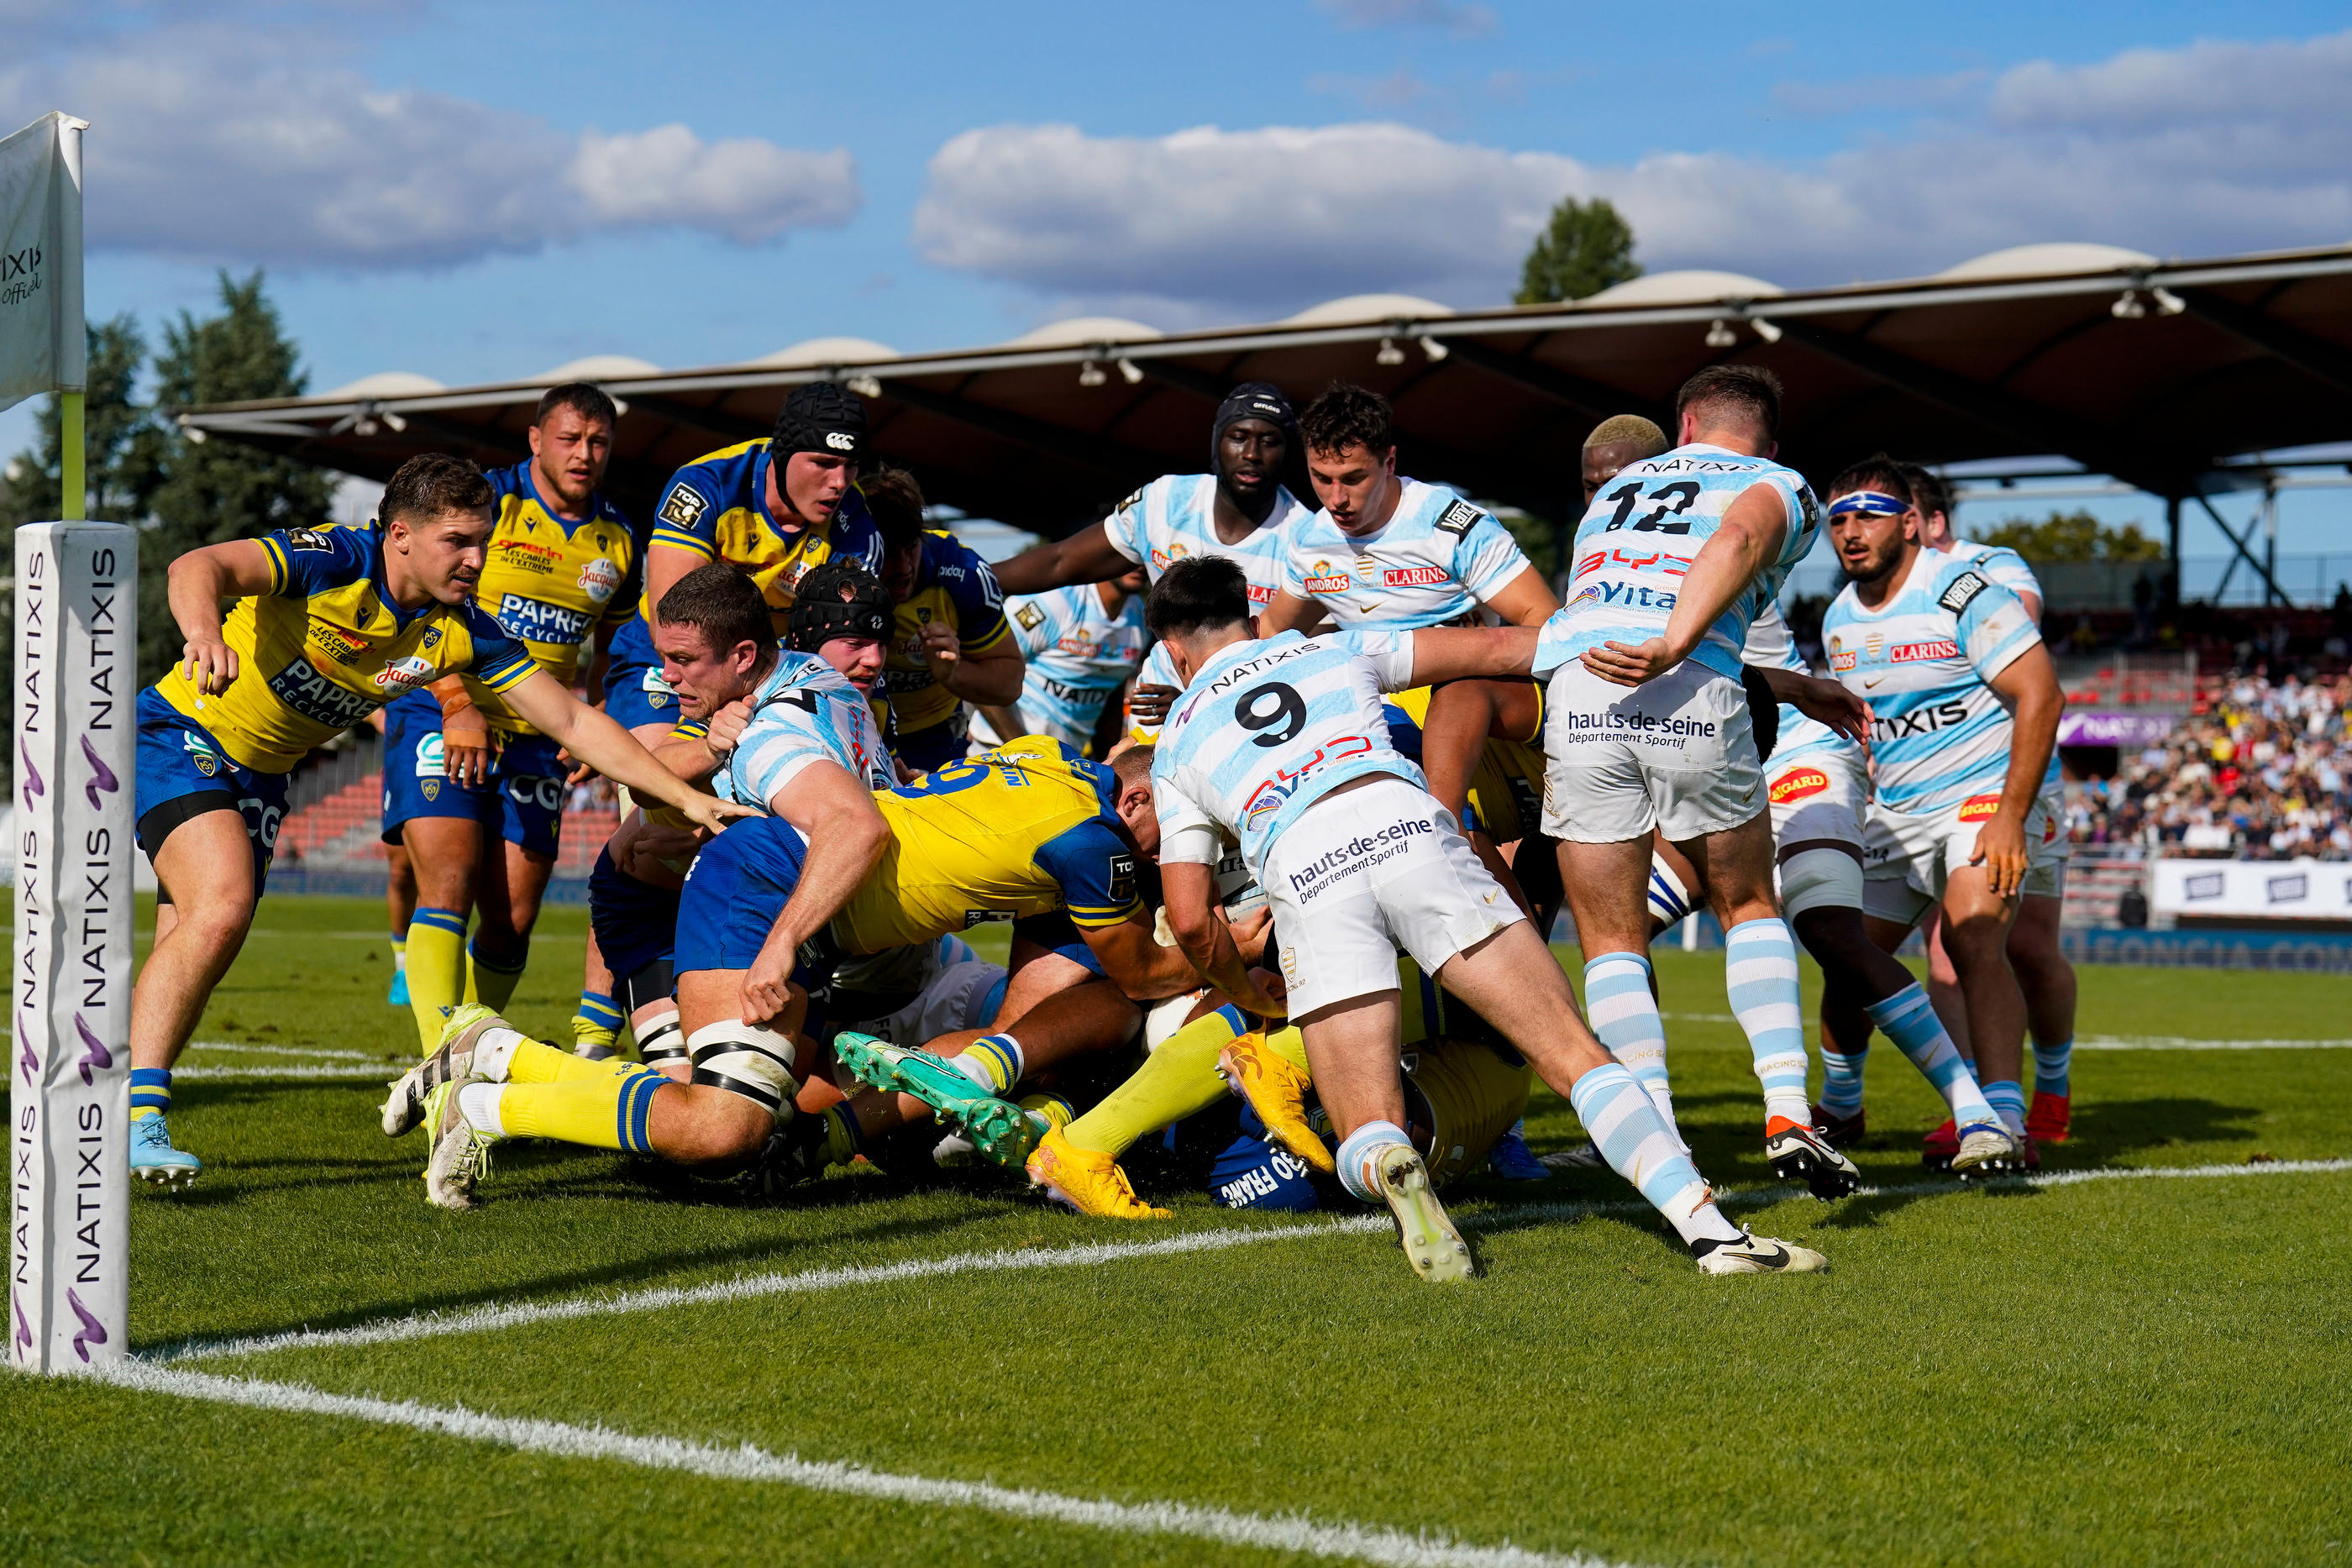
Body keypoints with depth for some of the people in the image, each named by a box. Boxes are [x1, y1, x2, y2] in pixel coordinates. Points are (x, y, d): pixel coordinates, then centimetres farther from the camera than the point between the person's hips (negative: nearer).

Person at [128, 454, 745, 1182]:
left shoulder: (462, 630, -10)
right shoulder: (333, 561, -26)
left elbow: (571, 719, -8)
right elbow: (200, 566, -40)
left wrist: (687, 797, -16)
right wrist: (205, 631, -64)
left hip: (259, 772, 7)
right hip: (181, 735, -7)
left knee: (184, 966, 7)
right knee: (221, 906, -27)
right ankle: (135, 1118, -26)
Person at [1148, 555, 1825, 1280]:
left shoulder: (1176, 743, 28)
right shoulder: (1333, 648, 32)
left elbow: (1190, 919, 21)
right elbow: (1494, 649, 28)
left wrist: (1248, 992, 38)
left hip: (1304, 879, -1)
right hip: (1409, 831, 1)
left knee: (1365, 1136, 4)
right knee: (1575, 1053, -1)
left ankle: (1388, 1172, -33)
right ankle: (1712, 1230, -19)